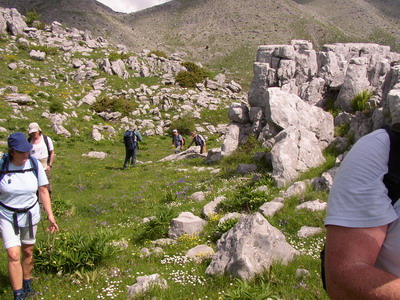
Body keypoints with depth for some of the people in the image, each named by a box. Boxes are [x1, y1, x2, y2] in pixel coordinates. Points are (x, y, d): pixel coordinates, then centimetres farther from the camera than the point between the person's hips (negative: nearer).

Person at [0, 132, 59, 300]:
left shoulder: (35, 165, -11)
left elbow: (43, 191, -4)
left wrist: (50, 215, -6)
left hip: (30, 215, 2)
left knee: (28, 252, 16)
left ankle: (27, 283, 39)